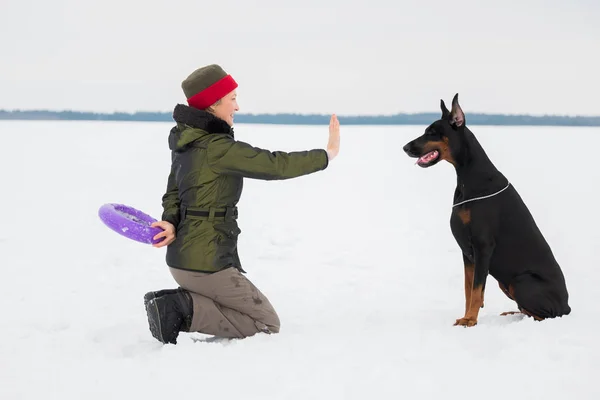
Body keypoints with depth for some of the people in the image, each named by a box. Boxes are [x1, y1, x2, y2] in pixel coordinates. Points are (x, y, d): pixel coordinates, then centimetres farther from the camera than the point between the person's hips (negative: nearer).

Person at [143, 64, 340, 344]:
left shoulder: (187, 142, 9)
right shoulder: (217, 147, -20)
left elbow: (173, 193, 11)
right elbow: (276, 165, -19)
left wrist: (170, 223, -9)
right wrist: (328, 153, -9)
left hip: (181, 258, 9)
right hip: (207, 263, -9)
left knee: (243, 313, 27)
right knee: (267, 324, 4)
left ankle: (175, 303, 6)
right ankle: (185, 310, -11)